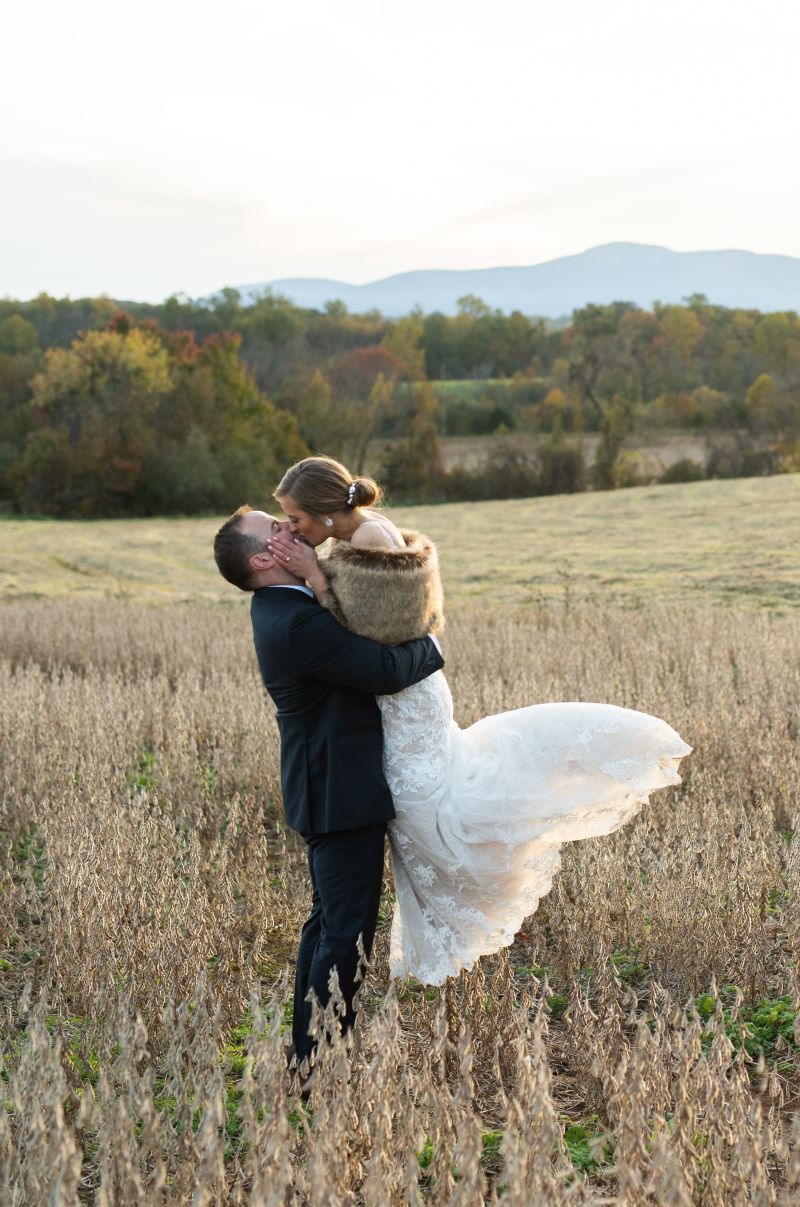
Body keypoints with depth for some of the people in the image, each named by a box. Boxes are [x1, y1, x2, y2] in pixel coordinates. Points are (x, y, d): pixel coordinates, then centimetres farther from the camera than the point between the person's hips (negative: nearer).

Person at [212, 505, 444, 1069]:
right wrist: (432, 645, -5)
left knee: (328, 922, 19)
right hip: (344, 795, -11)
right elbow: (387, 672, -25)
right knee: (347, 932, -4)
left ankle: (309, 1050, 29)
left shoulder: (281, 607, 8)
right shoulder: (299, 624, -24)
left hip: (329, 787, 11)